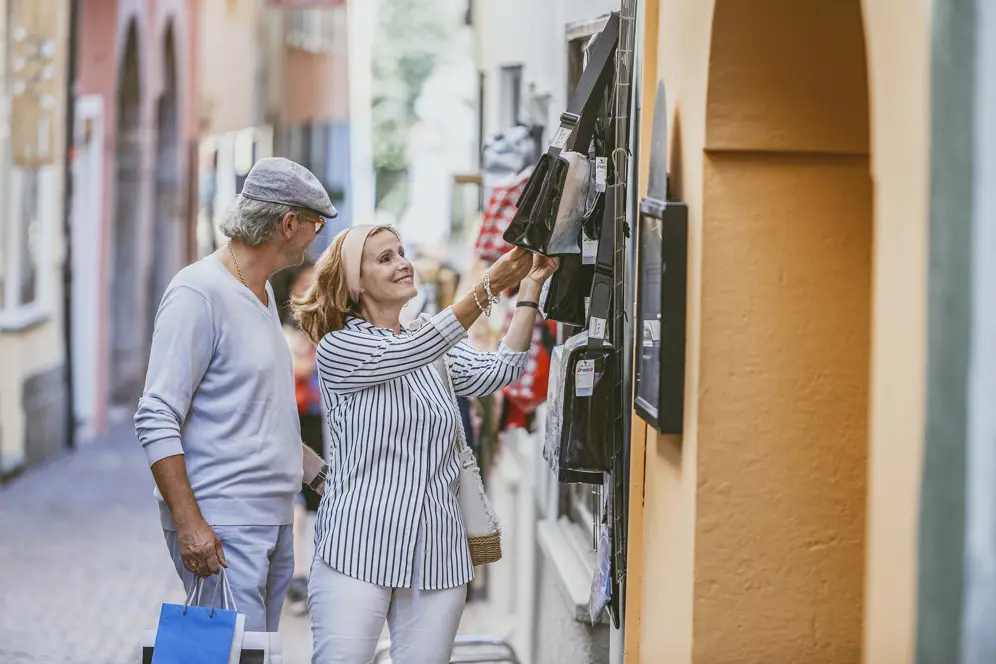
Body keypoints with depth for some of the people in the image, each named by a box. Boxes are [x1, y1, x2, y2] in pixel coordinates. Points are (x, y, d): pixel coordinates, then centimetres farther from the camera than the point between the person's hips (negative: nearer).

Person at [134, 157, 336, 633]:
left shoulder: (263, 291, 18)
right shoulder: (198, 292, -12)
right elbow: (156, 420, -17)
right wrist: (188, 523, -22)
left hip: (274, 520, 9)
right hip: (220, 526, -9)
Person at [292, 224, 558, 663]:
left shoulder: (438, 352, 16)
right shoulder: (338, 349, -1)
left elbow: (497, 372, 0)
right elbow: (414, 352, -16)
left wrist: (530, 290, -10)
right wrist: (489, 287, -25)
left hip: (436, 551, 5)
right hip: (359, 548, -5)